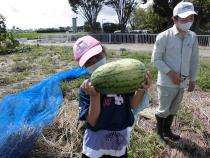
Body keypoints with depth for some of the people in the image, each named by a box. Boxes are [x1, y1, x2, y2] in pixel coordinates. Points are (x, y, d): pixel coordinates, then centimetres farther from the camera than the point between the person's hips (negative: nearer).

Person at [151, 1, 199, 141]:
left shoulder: (193, 37, 1)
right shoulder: (164, 37, -15)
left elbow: (194, 60, 8)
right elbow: (156, 59, -11)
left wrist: (192, 80, 10)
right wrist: (170, 73, -20)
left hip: (182, 83, 5)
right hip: (167, 82, -5)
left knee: (173, 110, 20)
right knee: (164, 110, 11)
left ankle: (167, 130, 41)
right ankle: (160, 130, 36)